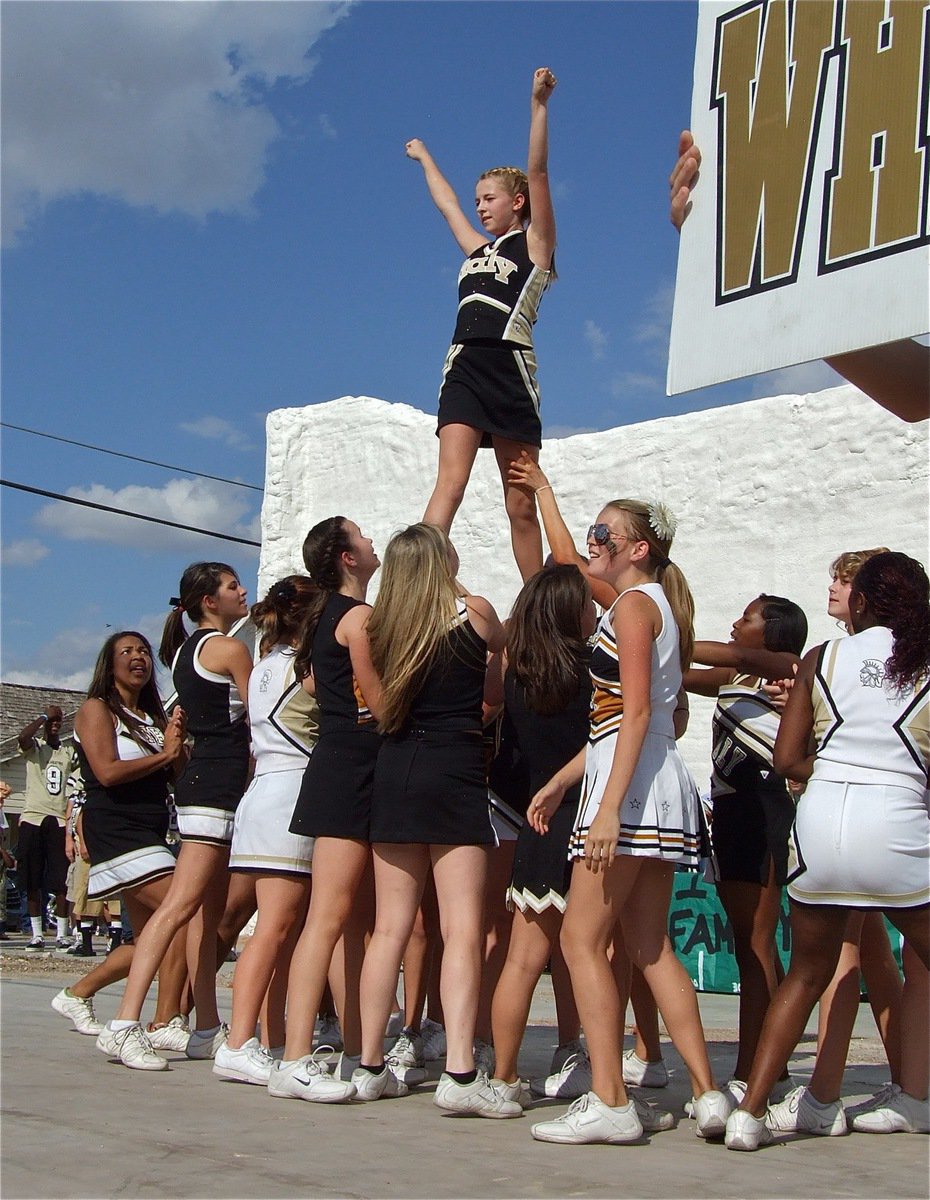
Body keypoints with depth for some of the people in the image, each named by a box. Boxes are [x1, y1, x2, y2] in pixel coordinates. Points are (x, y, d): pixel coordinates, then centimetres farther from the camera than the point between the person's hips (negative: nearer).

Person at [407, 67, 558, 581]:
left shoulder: (534, 243, 9)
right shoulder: (477, 249, 25)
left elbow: (537, 172, -1)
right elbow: (446, 202, 40)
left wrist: (539, 104, -9)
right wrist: (423, 157, 54)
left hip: (510, 368, -4)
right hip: (464, 368, 4)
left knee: (521, 503, -1)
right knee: (450, 482, -14)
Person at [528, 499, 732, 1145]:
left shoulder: (633, 605, -7)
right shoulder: (655, 606, 22)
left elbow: (636, 712, -17)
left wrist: (609, 805, -24)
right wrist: (558, 783, 24)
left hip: (631, 784, -10)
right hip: (657, 791, 10)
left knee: (581, 939, -8)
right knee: (650, 946, 9)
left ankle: (609, 1103, -10)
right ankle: (708, 1094, 7)